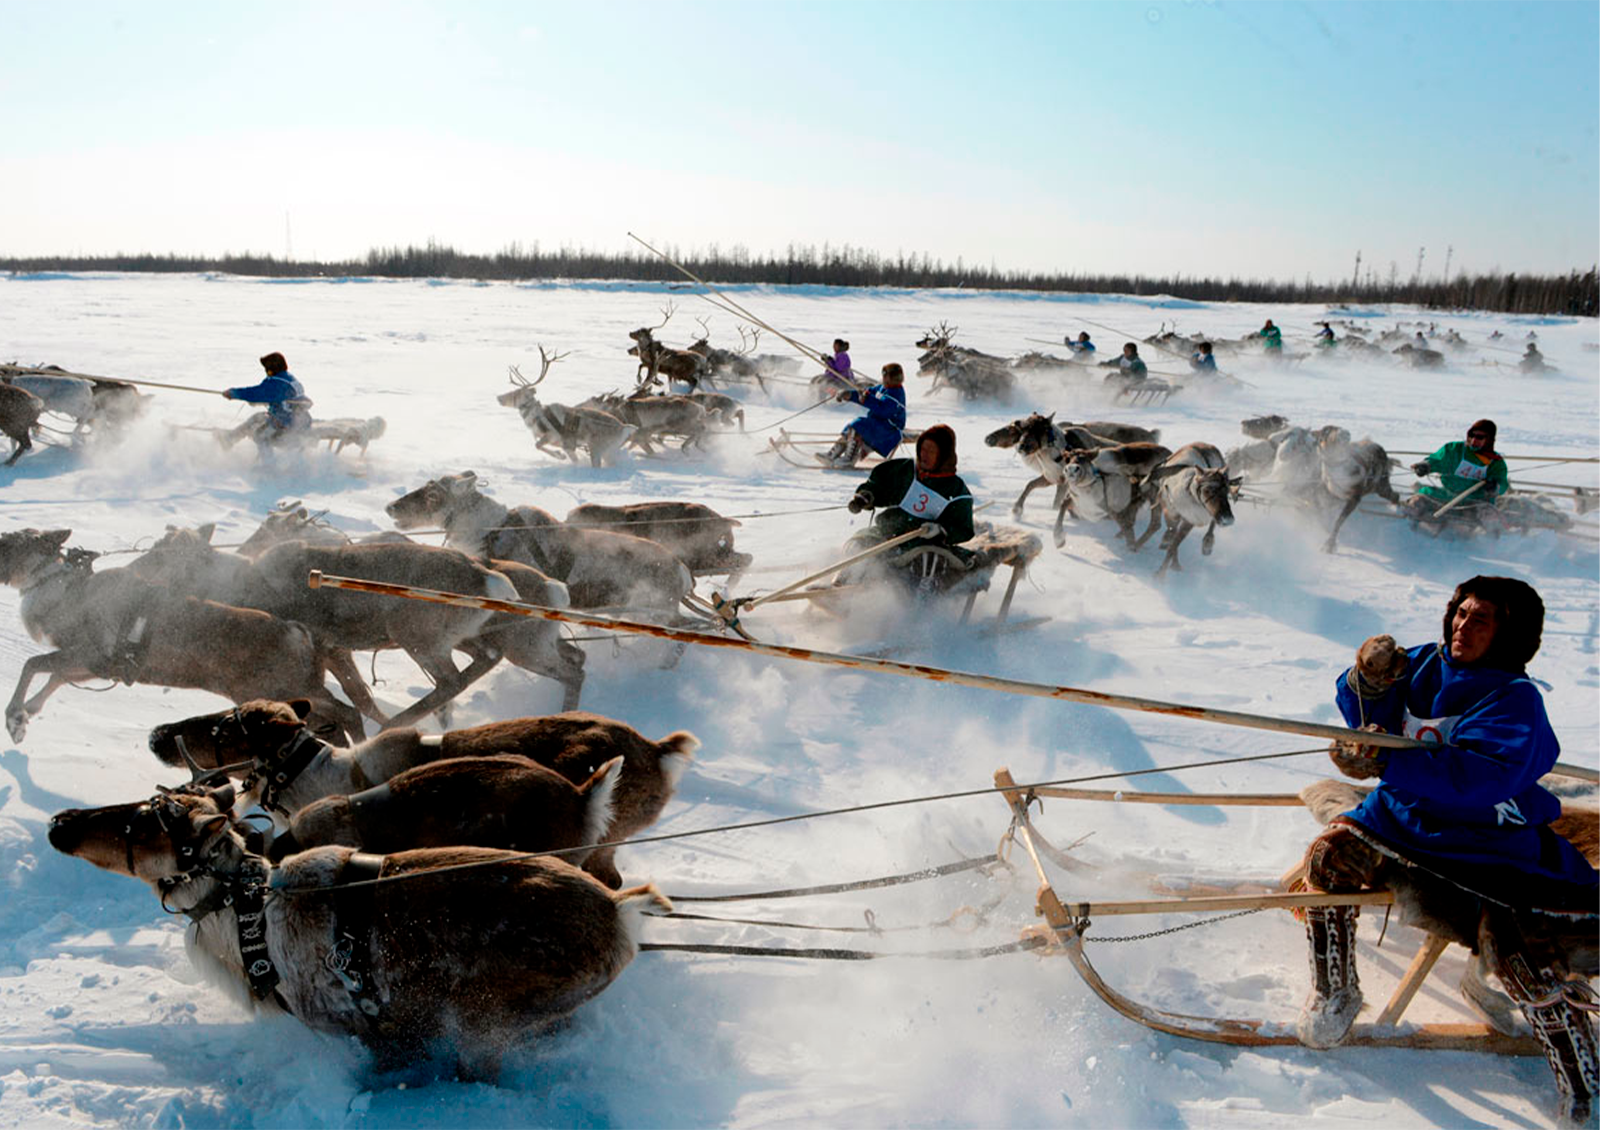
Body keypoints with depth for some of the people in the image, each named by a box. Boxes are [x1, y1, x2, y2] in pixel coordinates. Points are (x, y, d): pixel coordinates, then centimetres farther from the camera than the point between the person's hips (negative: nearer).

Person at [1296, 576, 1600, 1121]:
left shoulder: (1515, 701, -14)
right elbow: (1364, 718, 6)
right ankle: (1335, 994, 0)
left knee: (1519, 956, -20)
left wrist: (1385, 761, -41)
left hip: (1486, 846, -4)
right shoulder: (1424, 665, 1)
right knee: (1329, 855, -19)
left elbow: (1477, 776, -31)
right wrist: (1369, 679, -17)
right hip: (1403, 818, 4)